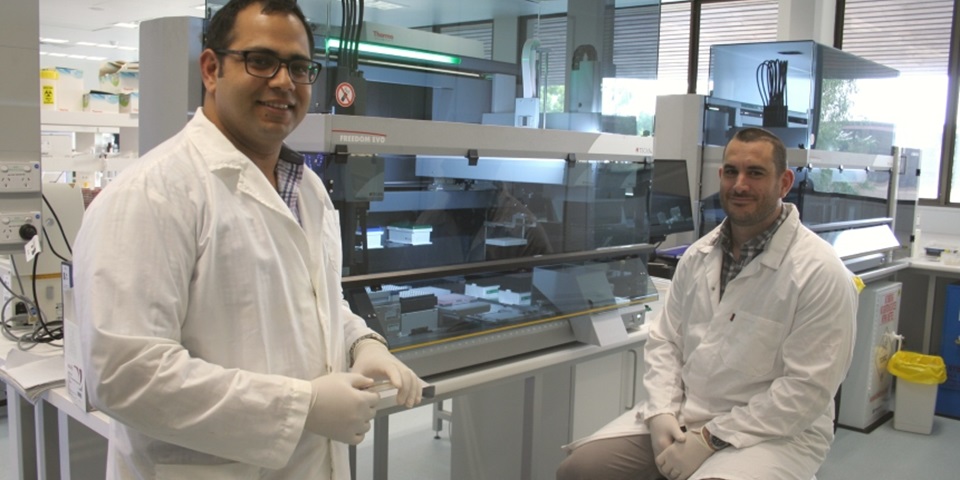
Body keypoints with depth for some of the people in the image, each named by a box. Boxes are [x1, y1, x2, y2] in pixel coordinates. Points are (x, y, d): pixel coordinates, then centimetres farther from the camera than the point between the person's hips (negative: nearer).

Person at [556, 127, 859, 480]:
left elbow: (807, 390, -16)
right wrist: (662, 412, -7)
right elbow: (665, 340, 9)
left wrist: (711, 439, -17)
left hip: (773, 432, -5)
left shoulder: (821, 273, -13)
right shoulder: (698, 255, 5)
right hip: (684, 413, 5)